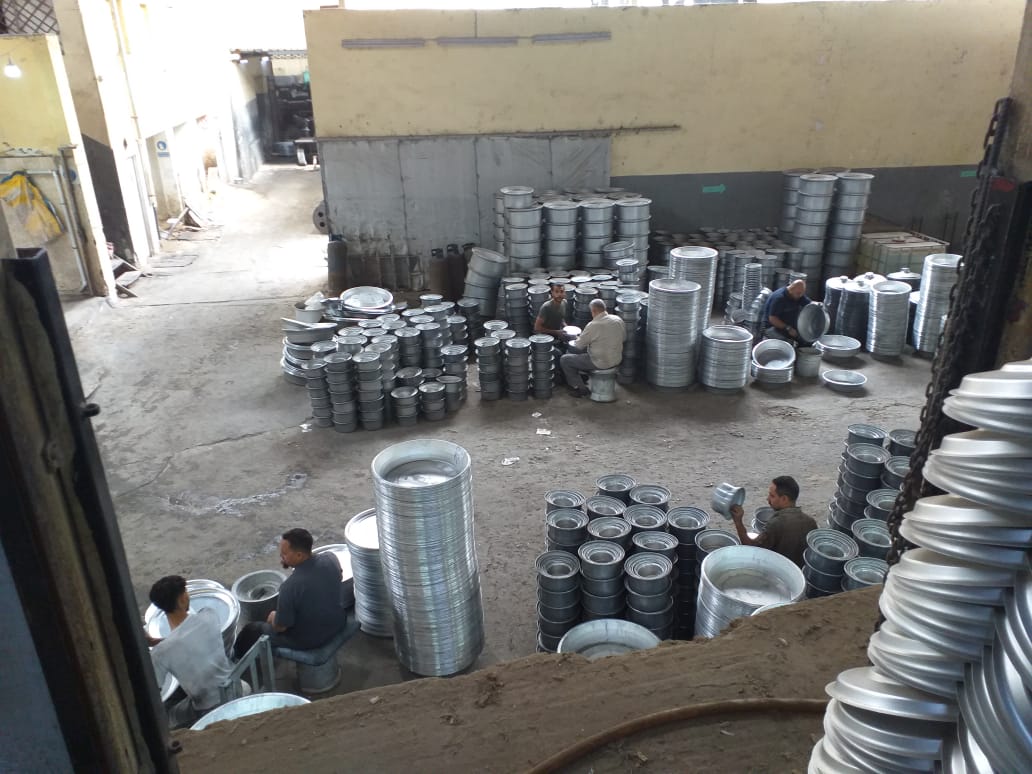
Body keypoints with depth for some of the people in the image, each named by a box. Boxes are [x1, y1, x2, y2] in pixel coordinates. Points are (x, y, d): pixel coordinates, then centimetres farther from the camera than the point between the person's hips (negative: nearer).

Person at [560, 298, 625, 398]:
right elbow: (622, 339, 12)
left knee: (564, 360, 6)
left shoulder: (593, 325, -23)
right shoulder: (618, 320, -3)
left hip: (600, 363, -8)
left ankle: (581, 388, 11)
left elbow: (579, 345, -13)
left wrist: (578, 339, 12)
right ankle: (582, 379, 36)